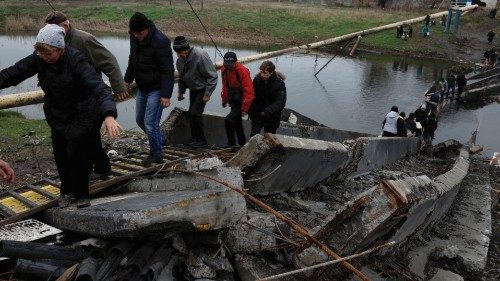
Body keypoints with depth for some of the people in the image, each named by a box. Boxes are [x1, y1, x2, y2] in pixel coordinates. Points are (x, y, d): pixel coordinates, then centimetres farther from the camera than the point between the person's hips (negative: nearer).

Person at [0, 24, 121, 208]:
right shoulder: (38, 59, -13)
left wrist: (109, 116, -56)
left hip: (82, 115, -5)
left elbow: (99, 87, -40)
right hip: (57, 115, 5)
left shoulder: (76, 60, -28)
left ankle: (81, 194, 16)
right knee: (60, 154, 8)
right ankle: (66, 191, 32)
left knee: (76, 153, -7)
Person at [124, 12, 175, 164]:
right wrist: (127, 80, 17)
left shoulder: (160, 42, -24)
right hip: (142, 88, 8)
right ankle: (161, 139, 39)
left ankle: (156, 155, 12)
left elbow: (168, 71, -24)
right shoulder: (135, 38, 0)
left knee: (150, 123, -7)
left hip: (156, 89, -8)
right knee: (140, 119, 18)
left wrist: (166, 95, -26)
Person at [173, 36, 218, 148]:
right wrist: (181, 91, 10)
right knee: (191, 113, 11)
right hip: (193, 89, 8)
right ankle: (194, 139, 25)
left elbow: (212, 76, -24)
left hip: (203, 89, -8)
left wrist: (207, 94, -23)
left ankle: (201, 140, -1)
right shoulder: (180, 59, -3)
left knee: (195, 113, -14)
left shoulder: (200, 56, -28)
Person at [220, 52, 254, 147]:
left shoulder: (243, 71, -24)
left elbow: (249, 92, -25)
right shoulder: (224, 69, -2)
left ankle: (231, 144, -6)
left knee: (228, 120, -20)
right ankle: (242, 143, 37)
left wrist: (245, 108, -24)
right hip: (233, 102, 8)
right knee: (237, 123, 19)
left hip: (241, 103, -8)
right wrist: (224, 100, 15)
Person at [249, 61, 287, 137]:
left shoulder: (279, 83, -20)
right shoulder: (257, 79, -9)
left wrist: (268, 111, -39)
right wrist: (251, 110, -5)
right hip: (257, 115, 3)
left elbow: (281, 102, -26)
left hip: (271, 117, -2)